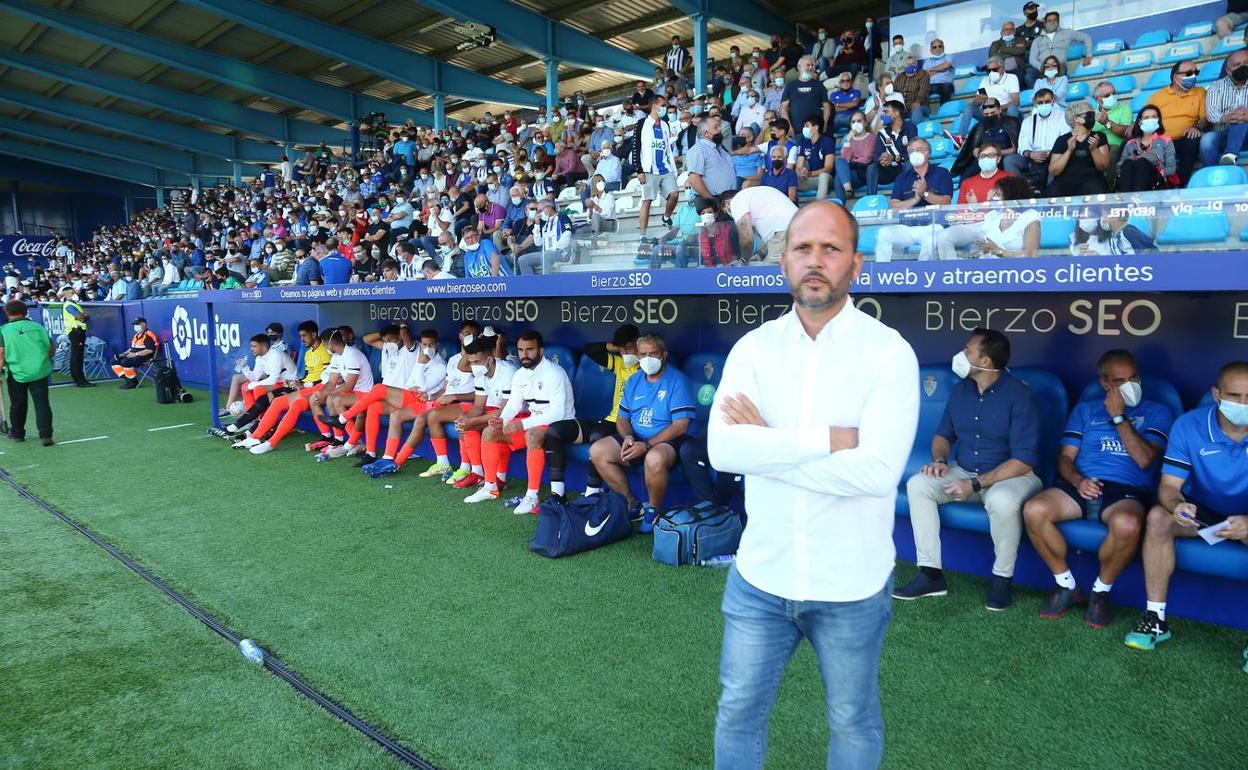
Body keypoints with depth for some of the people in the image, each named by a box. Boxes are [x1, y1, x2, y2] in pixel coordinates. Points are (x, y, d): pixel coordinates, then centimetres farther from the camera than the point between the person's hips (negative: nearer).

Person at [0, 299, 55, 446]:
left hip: (16, 372, -1)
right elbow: (52, 348, 11)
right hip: (40, 372, 1)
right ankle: (45, 435, -5)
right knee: (42, 403, 2)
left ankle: (17, 433, 30)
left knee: (17, 404, 16)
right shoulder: (38, 327, 4)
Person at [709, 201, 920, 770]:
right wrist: (826, 439, -21)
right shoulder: (754, 347, -3)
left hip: (851, 581, -2)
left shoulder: (889, 352, -12)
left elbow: (878, 470, -24)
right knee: (738, 711, 19)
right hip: (760, 574, 3)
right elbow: (722, 449, -16)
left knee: (853, 722, 20)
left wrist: (767, 444, -18)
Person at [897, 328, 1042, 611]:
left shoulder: (1018, 395, -17)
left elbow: (1024, 460, -20)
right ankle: (931, 574, -13)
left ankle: (1002, 578, -14)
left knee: (1001, 500, -39)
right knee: (918, 484, -17)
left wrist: (976, 484, -26)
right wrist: (939, 460, -8)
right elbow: (943, 435, 15)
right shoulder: (960, 389, 2)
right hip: (964, 471, 6)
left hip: (1010, 475, -6)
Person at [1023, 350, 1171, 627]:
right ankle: (1067, 585, -6)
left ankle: (1101, 591, -9)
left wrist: (1118, 416, -2)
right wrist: (1077, 480, -10)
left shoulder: (1156, 413, 15)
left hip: (1127, 491, -2)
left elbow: (1144, 459, -3)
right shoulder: (1085, 410, 22)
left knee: (1127, 524, -39)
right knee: (1034, 510, -29)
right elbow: (1065, 458, 12)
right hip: (1082, 487, 2)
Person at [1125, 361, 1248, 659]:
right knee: (1158, 516, -28)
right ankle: (1155, 619, -20)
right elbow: (1169, 486, -13)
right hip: (1200, 511, 1)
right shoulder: (1189, 425, -12)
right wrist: (1177, 505, -38)